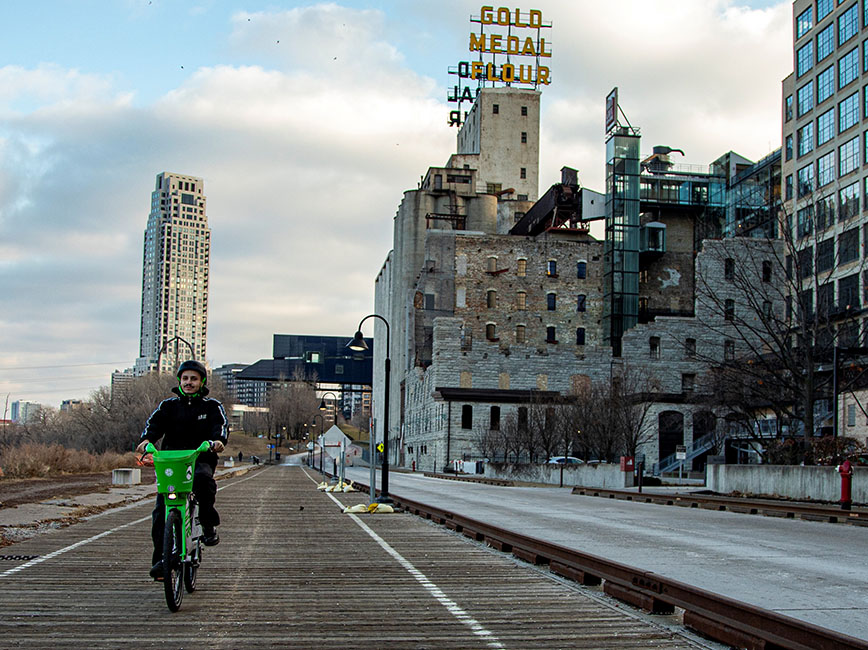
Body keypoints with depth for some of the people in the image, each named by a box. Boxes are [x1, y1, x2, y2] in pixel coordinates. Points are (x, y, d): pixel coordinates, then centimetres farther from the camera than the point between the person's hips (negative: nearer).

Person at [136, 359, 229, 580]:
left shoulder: (212, 406, 10)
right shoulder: (169, 405, 14)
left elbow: (221, 424, -6)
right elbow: (155, 423, 0)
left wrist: (218, 439, -29)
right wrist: (146, 439, -23)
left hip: (202, 459, -2)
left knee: (203, 478, -37)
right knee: (161, 510, -12)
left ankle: (209, 526, -18)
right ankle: (160, 558, -5)